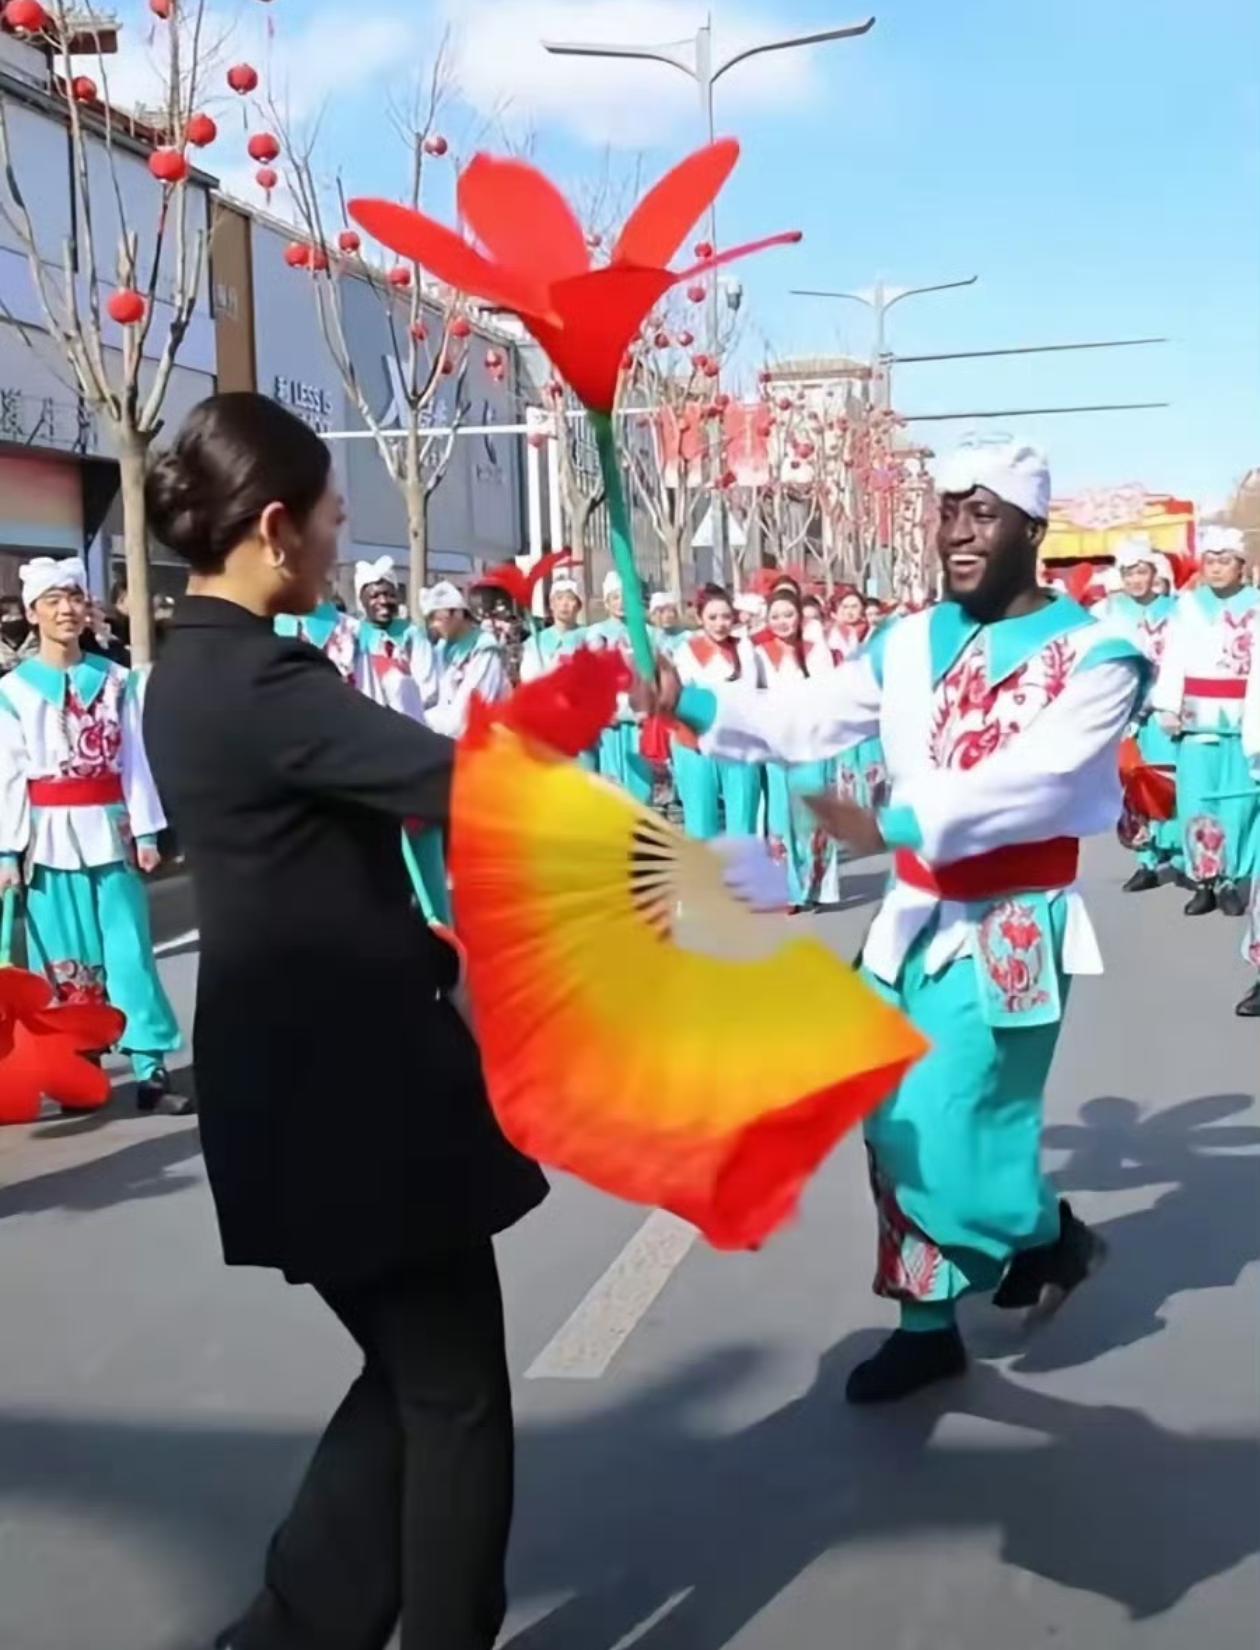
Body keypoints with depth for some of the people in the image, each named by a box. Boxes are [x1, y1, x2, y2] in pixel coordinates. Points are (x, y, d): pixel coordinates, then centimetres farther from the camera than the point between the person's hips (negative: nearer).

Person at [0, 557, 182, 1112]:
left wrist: (146, 831, 0)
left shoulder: (117, 680, 5)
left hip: (110, 828, 1)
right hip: (50, 836, -1)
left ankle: (151, 1070, 2)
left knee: (129, 950, 0)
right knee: (65, 957, 6)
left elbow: (134, 760, 4)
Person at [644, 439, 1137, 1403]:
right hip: (916, 918, 6)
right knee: (898, 1133, 10)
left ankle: (1052, 1237, 27)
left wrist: (893, 826, -36)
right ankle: (930, 1324, 28)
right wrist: (694, 706, -16)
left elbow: (1031, 781, -26)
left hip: (1009, 930, -6)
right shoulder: (910, 644, 5)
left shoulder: (1096, 657, -11)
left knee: (953, 1143, -5)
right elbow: (805, 720, 0)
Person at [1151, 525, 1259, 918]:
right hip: (1197, 718, 1)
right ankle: (1203, 880, 6)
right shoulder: (1188, 605, 10)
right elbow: (1173, 660, 4)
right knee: (1196, 799, -1)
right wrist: (1168, 707, -7)